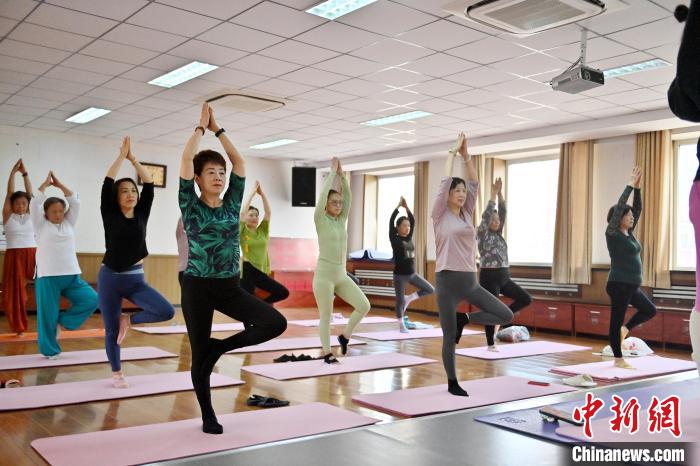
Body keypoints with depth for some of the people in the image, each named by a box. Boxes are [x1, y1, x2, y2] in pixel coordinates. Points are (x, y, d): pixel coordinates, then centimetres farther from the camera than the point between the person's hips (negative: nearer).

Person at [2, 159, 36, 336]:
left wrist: (25, 173, -5)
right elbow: (9, 193, -3)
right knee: (15, 291, 2)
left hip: (32, 254, 1)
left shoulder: (30, 215, 9)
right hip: (14, 255, -1)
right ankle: (20, 327, 12)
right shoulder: (8, 215, 4)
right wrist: (13, 172, -9)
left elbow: (30, 194, 2)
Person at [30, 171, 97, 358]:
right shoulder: (41, 225, 3)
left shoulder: (69, 223, 13)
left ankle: (63, 320, 9)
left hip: (71, 275, 4)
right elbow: (34, 204, -8)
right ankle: (50, 350, 15)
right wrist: (46, 184, 1)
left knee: (91, 299, -9)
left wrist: (59, 184, 8)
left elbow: (75, 202, 7)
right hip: (48, 276, -4)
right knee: (48, 315, 1)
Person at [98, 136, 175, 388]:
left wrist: (133, 158, 1)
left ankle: (128, 320, 9)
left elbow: (149, 184, -1)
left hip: (136, 279, 2)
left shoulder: (142, 214, 4)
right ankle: (117, 374, 24)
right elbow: (107, 182, -11)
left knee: (167, 312, -16)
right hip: (110, 278, -2)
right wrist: (122, 155, -6)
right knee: (111, 329, 5)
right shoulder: (110, 215, -2)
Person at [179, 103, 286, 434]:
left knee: (276, 323, -15)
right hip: (198, 287, -3)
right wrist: (201, 126, -1)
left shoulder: (231, 204, 7)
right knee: (199, 355, 4)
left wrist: (217, 129, 11)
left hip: (230, 287, 4)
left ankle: (221, 346, 5)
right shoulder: (190, 206, -3)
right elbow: (186, 159, -11)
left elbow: (239, 161, 7)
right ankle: (208, 416, 24)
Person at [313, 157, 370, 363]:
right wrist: (332, 172, -8)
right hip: (324, 274, -6)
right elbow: (323, 194, -15)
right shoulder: (321, 220, -5)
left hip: (342, 275, 6)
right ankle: (327, 353, 14)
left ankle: (345, 336, 17)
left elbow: (348, 196, 2)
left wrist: (342, 174, -4)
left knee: (364, 305, -2)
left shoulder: (342, 220, 10)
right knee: (326, 316, 1)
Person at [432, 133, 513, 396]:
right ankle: (452, 383, 21)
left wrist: (466, 155, 9)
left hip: (470, 281, 6)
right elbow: (445, 181, -6)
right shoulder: (440, 215, -2)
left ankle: (464, 319, 16)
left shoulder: (467, 215, 13)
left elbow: (474, 183, 11)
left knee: (505, 315, -3)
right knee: (450, 338, 3)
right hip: (448, 281, -6)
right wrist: (454, 151, 2)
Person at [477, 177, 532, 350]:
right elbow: (486, 214, -18)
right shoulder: (483, 234, -5)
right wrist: (493, 194, -15)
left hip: (504, 277, 7)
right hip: (489, 277, -7)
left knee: (526, 299, 3)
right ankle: (491, 344, 8)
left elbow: (503, 212, 7)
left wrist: (500, 193, -1)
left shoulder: (499, 234, 12)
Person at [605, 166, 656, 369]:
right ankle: (619, 360, 7)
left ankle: (625, 329, 25)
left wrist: (637, 187, 3)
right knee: (616, 321, -1)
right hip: (619, 285, -9)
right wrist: (630, 185, -13)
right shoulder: (612, 234, -11)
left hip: (631, 286, 9)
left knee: (650, 310, 19)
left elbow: (638, 208, 12)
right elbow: (619, 206, -18)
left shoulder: (629, 233, 11)